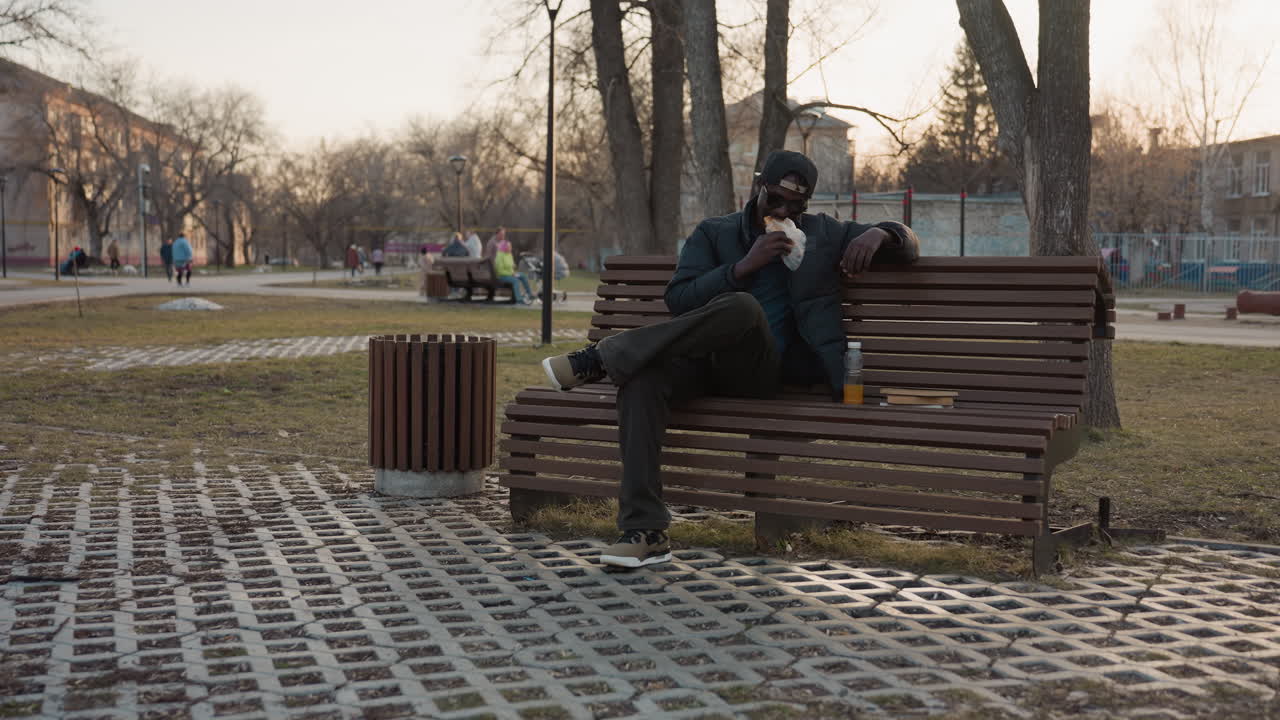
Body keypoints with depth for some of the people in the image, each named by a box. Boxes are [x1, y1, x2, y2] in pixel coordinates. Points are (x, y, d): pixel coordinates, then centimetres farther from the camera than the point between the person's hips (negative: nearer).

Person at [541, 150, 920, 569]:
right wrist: (744, 266, -9)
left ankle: (599, 360, -30)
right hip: (704, 361, 1)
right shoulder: (713, 233, 17)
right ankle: (646, 532, -35)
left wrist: (878, 234, -2)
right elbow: (678, 299, 3)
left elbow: (907, 245, 21)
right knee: (643, 376, -34)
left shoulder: (824, 235, 19)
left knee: (742, 307, -36)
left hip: (764, 372, -1)